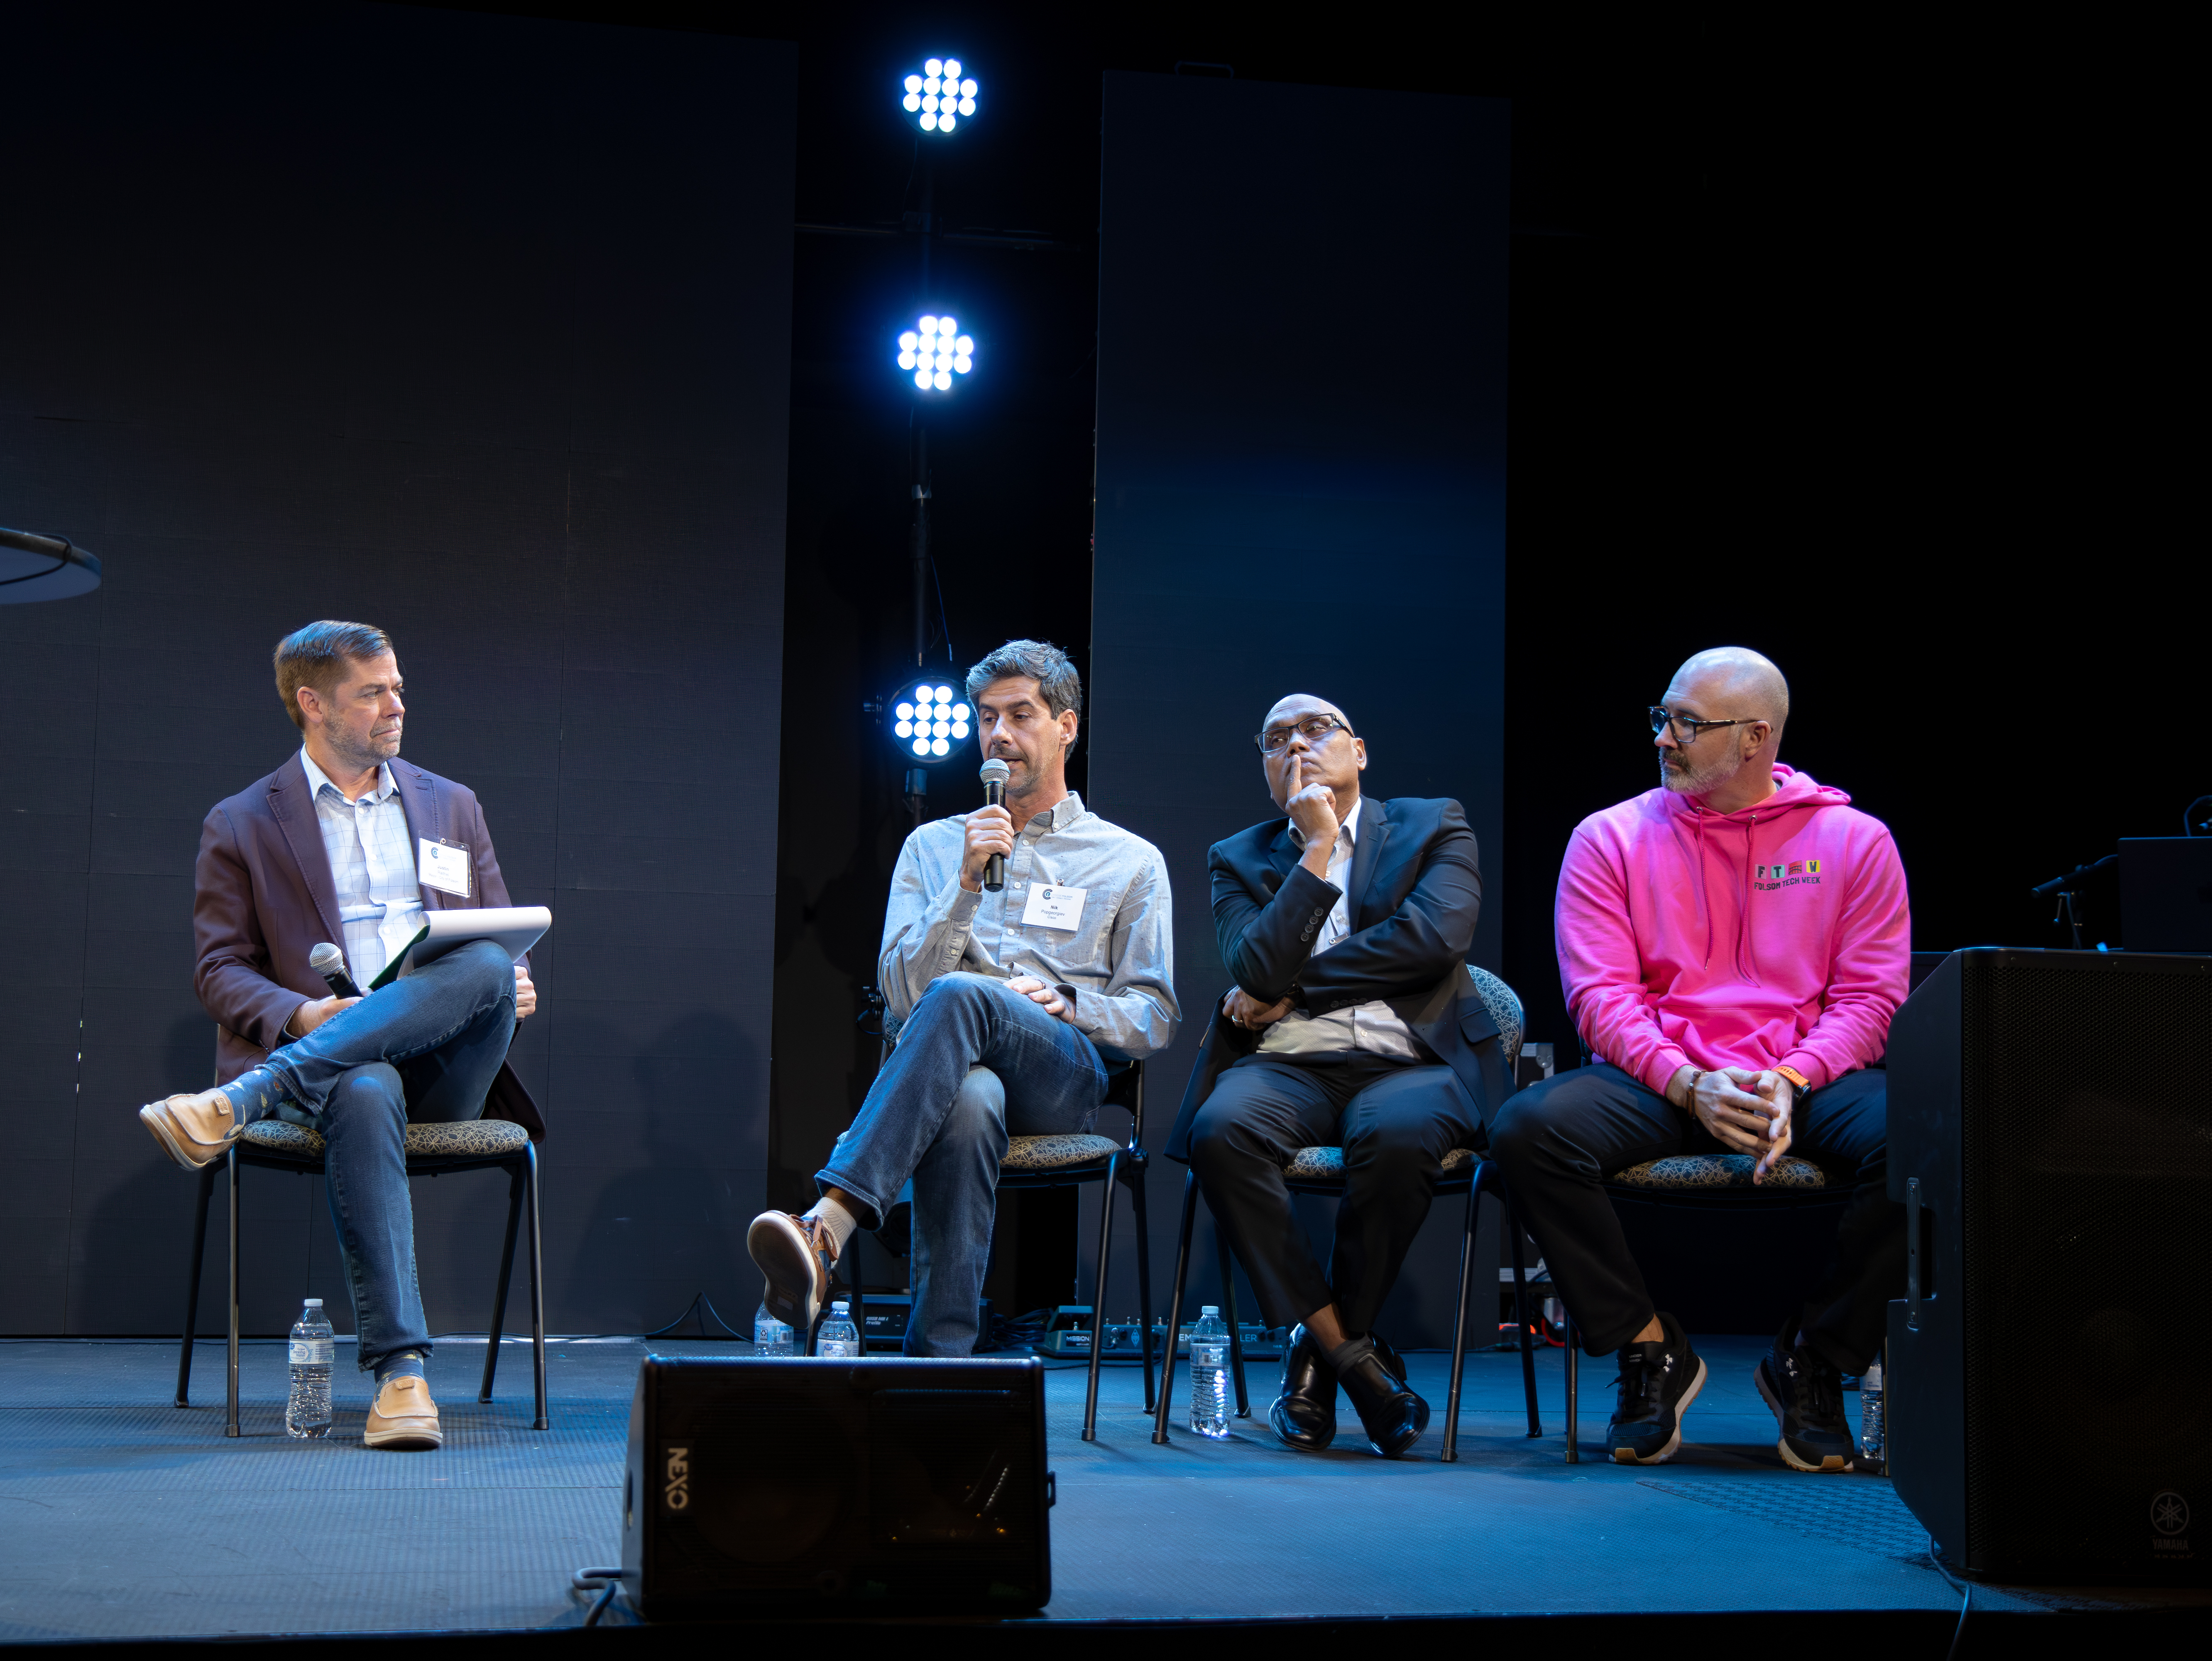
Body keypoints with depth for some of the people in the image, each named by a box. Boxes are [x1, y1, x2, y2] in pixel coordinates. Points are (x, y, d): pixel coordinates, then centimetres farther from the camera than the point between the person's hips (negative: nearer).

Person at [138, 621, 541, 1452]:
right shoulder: (241, 826, 12)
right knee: (363, 1096, -41)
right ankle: (400, 1369, -45)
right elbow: (221, 971, 6)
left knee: (487, 967, -33)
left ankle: (235, 1103, -39)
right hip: (334, 1062, -2)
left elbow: (504, 944, 23)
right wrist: (303, 1014, -16)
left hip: (443, 1069, 3)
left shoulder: (452, 807, 23)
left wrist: (515, 985, -3)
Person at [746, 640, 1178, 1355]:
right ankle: (939, 1357, -49)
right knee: (969, 1102, -42)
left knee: (960, 996, -38)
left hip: (1068, 1076, -1)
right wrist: (967, 884, -3)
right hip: (963, 1068, 1)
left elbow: (1154, 1017, 14)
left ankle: (827, 1231, -52)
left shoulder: (1131, 861, 20)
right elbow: (903, 993, 10)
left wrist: (1066, 1004, -6)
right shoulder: (933, 847, 24)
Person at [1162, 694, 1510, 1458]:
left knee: (1397, 1135, -38)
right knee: (1222, 1129, -34)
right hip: (1288, 1069, 2)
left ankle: (1321, 1352, -15)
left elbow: (1435, 937, -6)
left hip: (1411, 1061, -2)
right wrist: (1316, 848, -2)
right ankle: (1354, 1358, -22)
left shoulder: (1434, 827, 14)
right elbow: (1257, 971, -1)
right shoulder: (1239, 859, 18)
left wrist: (1292, 988, -2)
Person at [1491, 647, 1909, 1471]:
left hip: (1809, 1083, 0)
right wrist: (1691, 1086, -17)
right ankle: (1650, 1349, -11)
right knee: (1528, 1127, -30)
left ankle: (1811, 1362, -9)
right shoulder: (1611, 838, 9)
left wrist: (1790, 1082, -17)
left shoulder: (1853, 840, 8)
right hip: (1659, 1082, 0)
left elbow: (1870, 997, 2)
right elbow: (1600, 994, 0)